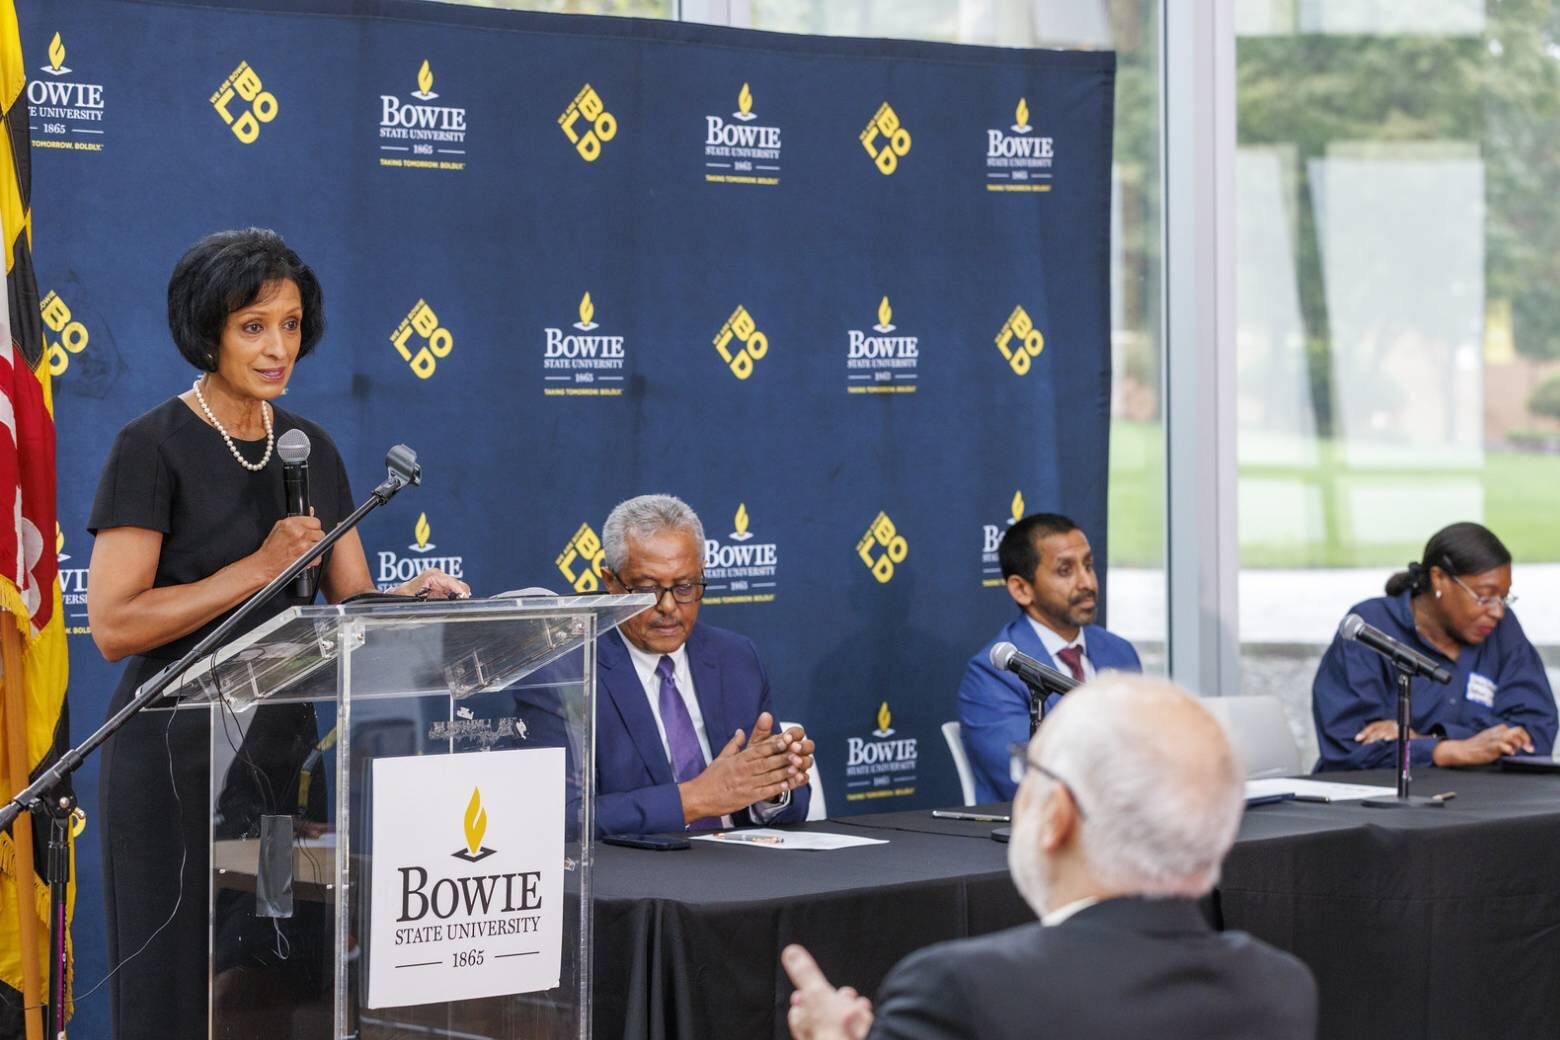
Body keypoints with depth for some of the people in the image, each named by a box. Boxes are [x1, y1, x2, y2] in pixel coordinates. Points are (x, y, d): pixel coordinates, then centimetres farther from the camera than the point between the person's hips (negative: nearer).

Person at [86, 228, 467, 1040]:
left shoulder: (310, 449, 11)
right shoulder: (153, 448, -9)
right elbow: (113, 626, -16)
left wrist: (411, 598, -12)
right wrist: (259, 568, -19)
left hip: (283, 745, 6)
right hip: (180, 753, -6)